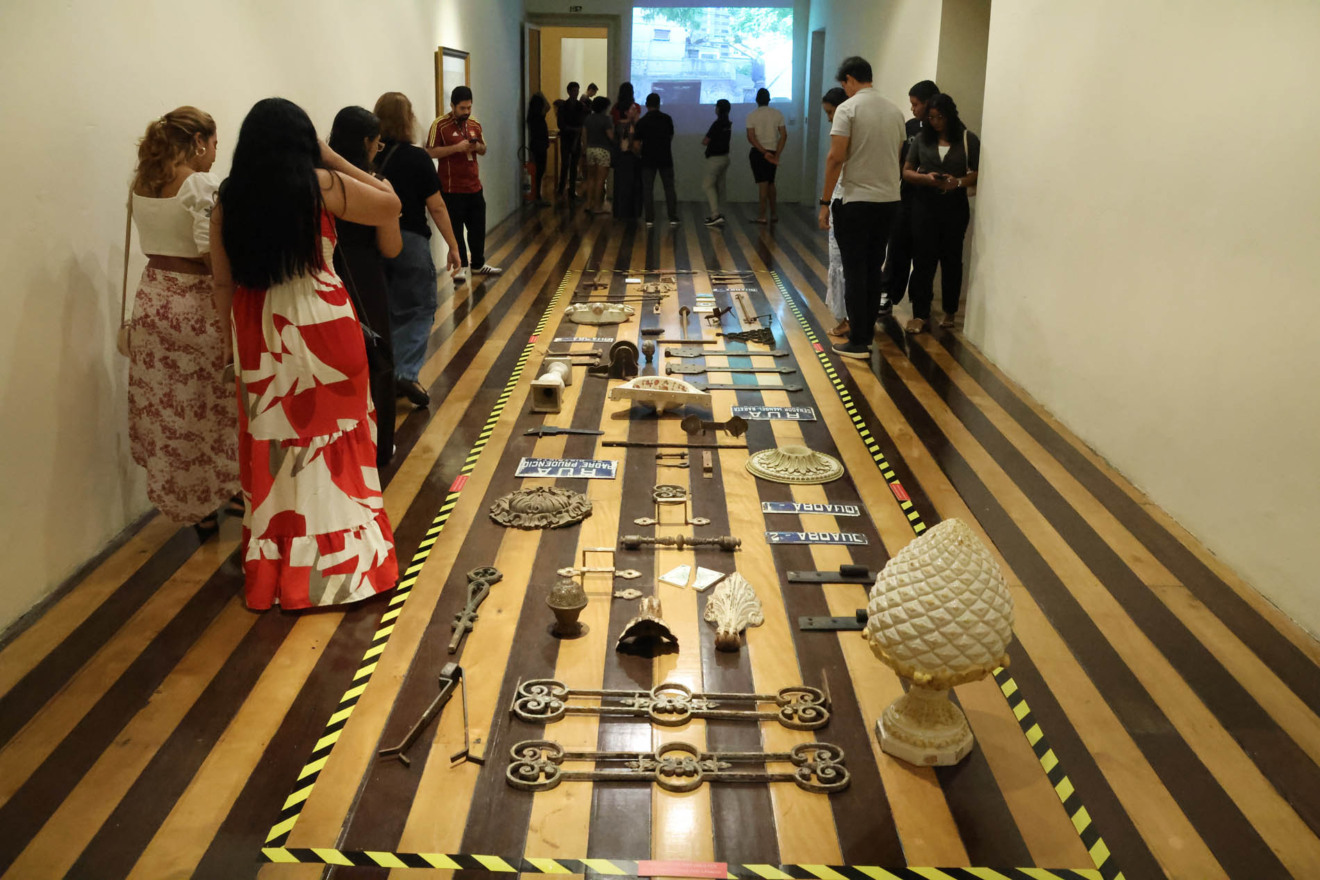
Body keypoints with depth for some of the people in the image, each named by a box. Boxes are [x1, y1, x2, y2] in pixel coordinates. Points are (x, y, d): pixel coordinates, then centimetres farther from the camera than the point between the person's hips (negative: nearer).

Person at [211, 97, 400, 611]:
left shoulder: (228, 200, 1)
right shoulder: (321, 185, -9)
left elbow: (223, 283, 4)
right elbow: (390, 205, 3)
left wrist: (237, 338, 14)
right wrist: (334, 160, 5)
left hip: (259, 334, 4)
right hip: (321, 325, -3)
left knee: (271, 449, 12)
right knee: (334, 443, 8)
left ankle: (271, 569, 23)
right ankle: (341, 563, 16)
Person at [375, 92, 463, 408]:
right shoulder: (416, 157, -9)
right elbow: (436, 207, -9)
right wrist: (453, 245, -2)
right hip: (409, 241, -4)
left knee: (390, 311, 17)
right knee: (420, 308, 6)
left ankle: (390, 373, 24)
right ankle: (406, 372, -8)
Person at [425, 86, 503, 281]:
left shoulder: (475, 124, 10)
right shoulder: (439, 125, -9)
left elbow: (483, 149, 19)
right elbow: (430, 152, -15)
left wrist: (477, 146, -5)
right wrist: (456, 147, -23)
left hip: (474, 186, 6)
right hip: (452, 189, -6)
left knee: (478, 228, 13)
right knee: (456, 230, 0)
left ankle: (478, 264, 26)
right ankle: (459, 267, 9)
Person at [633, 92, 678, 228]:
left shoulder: (641, 122, -6)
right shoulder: (667, 119, -1)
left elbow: (637, 144, -4)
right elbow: (671, 137, 11)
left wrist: (640, 155, 14)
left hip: (648, 159, -1)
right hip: (665, 159, 1)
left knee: (647, 190, 5)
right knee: (669, 188, 8)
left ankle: (649, 219, 3)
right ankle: (673, 218, 6)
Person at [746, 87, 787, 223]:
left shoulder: (751, 115, -5)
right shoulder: (778, 114, 2)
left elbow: (751, 137, -14)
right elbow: (784, 135, -4)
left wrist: (764, 152, -16)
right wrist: (777, 154, -8)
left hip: (758, 152, -3)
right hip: (773, 151, 3)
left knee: (763, 183, -1)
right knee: (771, 182, 16)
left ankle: (763, 215, -3)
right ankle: (774, 212, 20)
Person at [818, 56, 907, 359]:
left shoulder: (848, 109, -9)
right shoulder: (894, 110, 11)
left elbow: (835, 158, -15)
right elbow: (896, 156, 14)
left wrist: (825, 201, -10)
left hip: (857, 201, -6)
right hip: (889, 200, 6)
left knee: (855, 272, -1)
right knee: (873, 270, 14)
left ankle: (858, 342, 1)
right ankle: (867, 332, 21)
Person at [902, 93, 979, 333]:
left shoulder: (968, 140, 0)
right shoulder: (922, 138, 4)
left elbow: (979, 173, -1)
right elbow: (906, 172, 5)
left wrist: (958, 182, -19)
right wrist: (925, 178, -14)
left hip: (955, 207, 0)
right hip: (924, 205, 1)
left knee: (951, 259, 8)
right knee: (922, 260, -2)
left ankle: (949, 311, 22)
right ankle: (921, 314, 4)